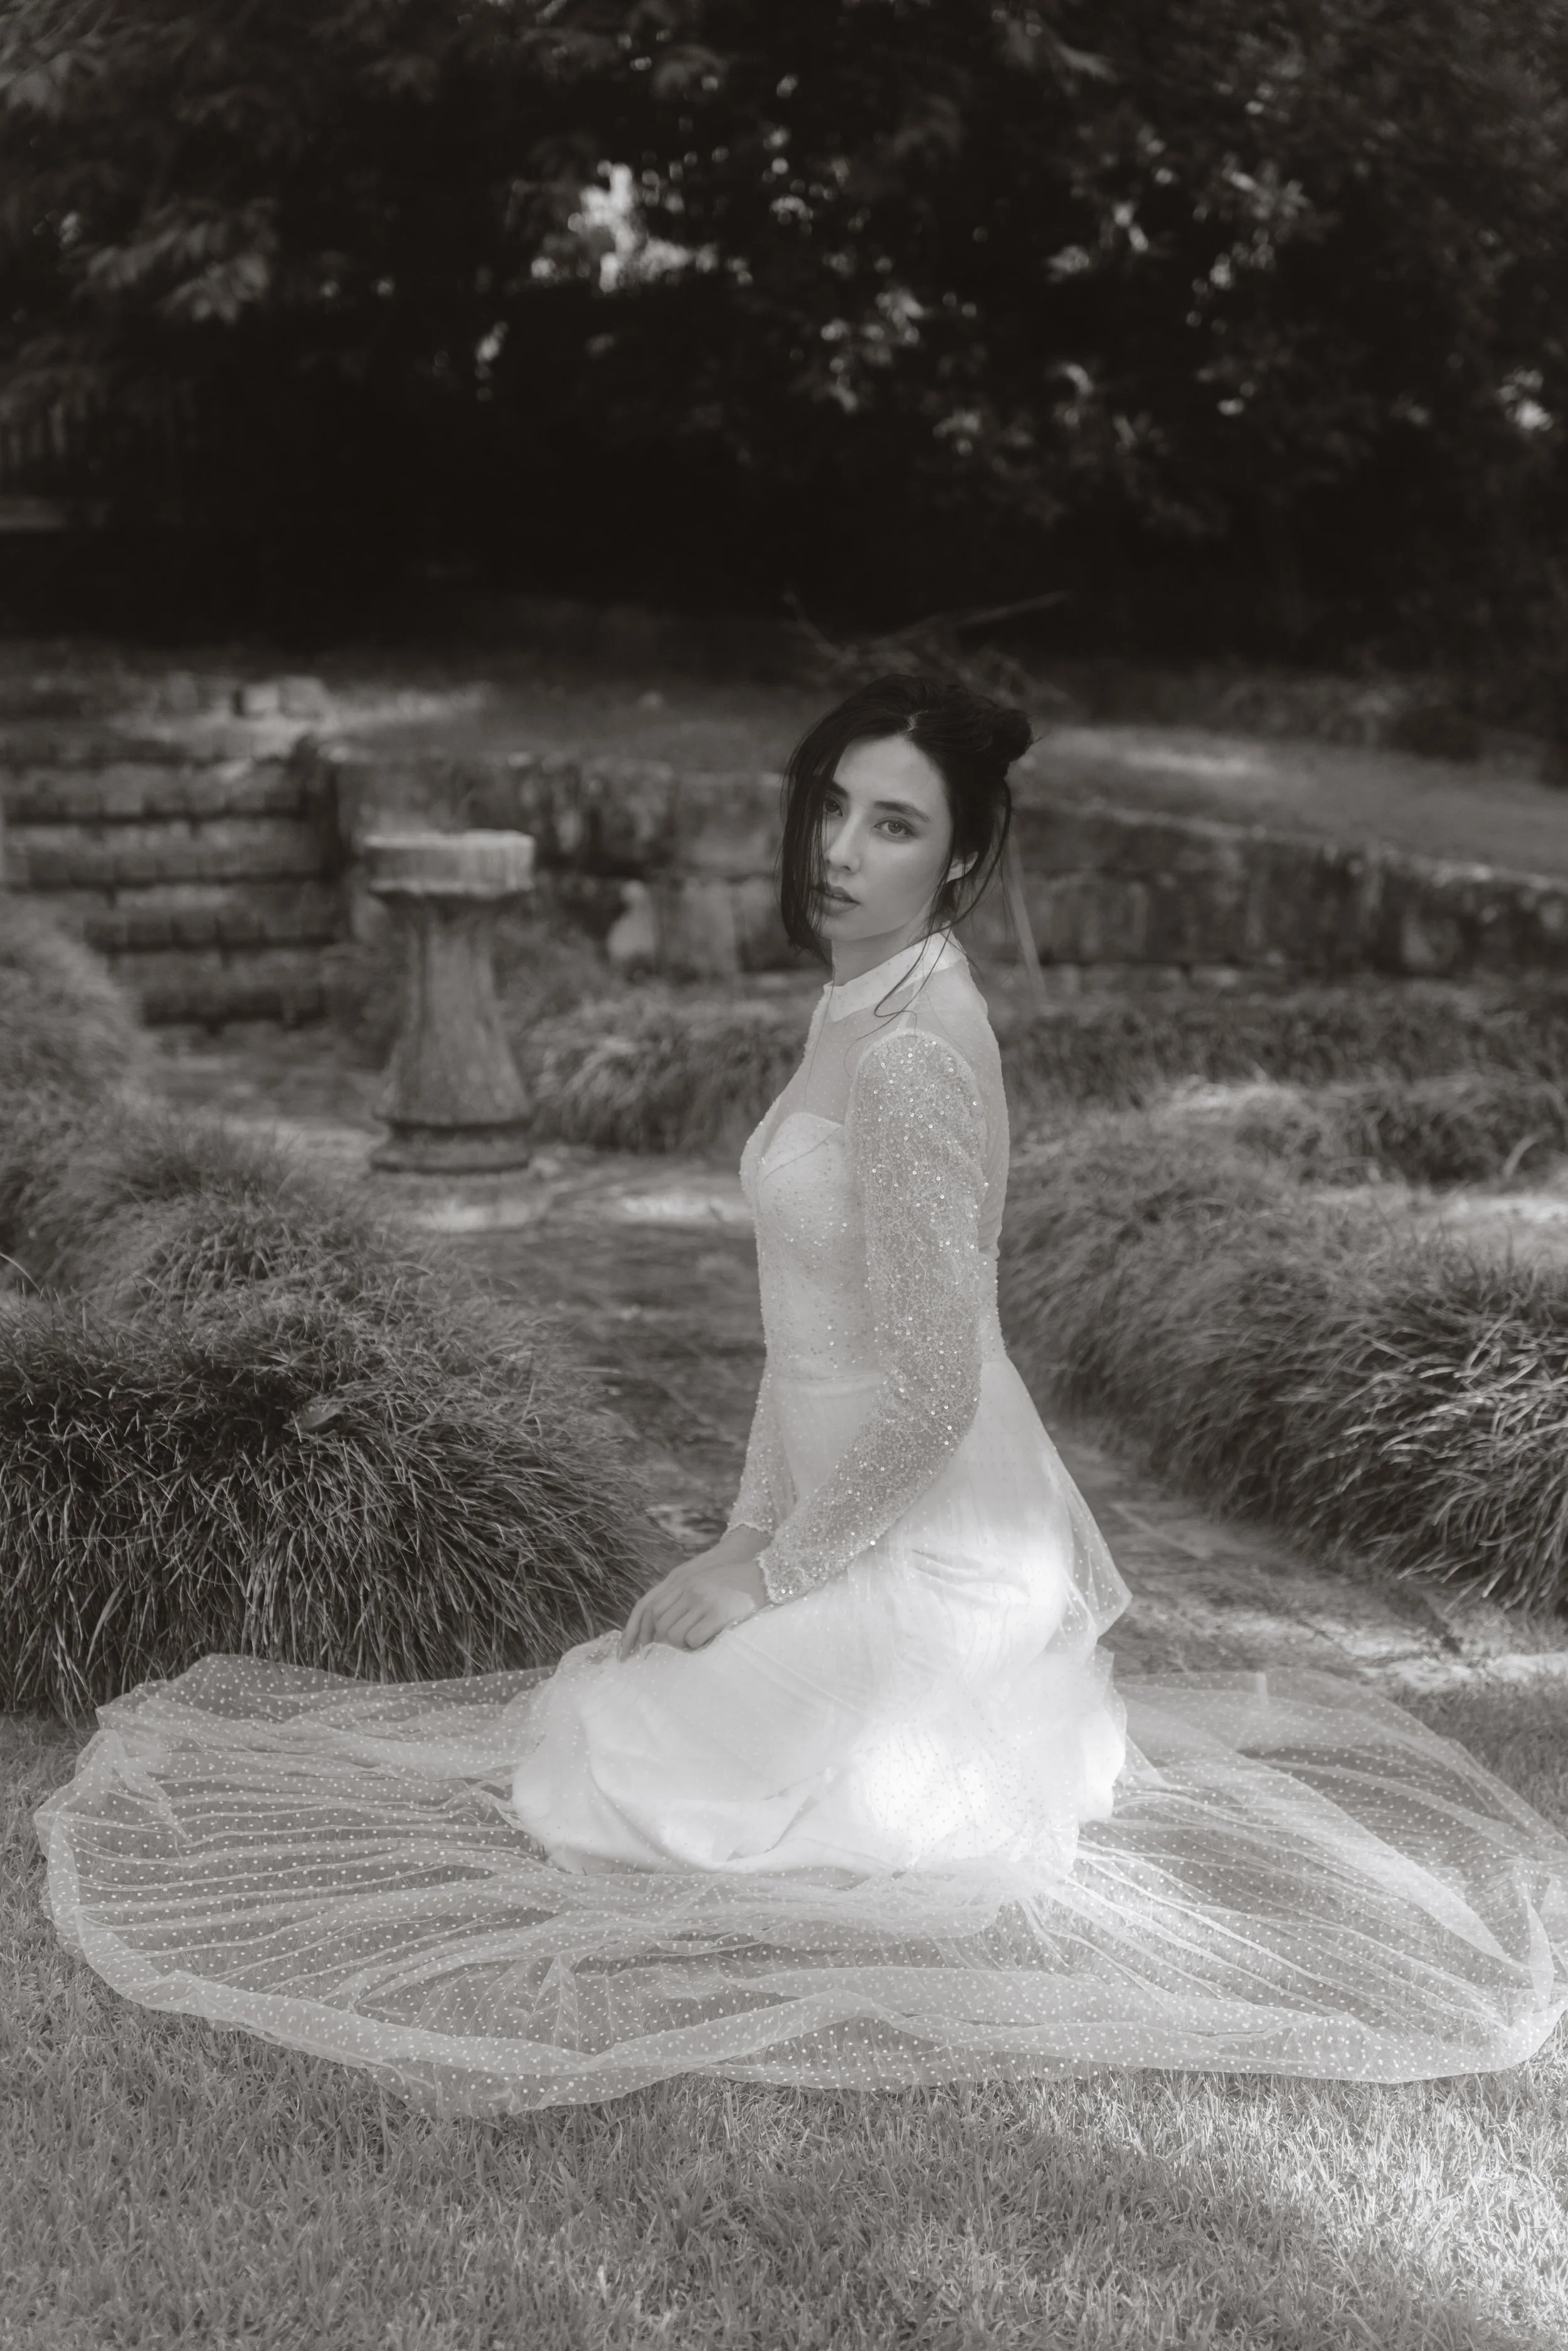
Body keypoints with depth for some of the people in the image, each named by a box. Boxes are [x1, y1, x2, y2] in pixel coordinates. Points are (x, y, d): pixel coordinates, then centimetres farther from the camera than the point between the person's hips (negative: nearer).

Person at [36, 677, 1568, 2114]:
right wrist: (749, 1534, 11)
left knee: (595, 1762, -1)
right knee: (590, 1719, 21)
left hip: (928, 1556, -9)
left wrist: (765, 1573, -13)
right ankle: (1053, 1733, 19)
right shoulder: (862, 1011, 6)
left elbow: (930, 1389, -24)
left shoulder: (914, 1053, -24)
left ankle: (1050, 1760, 3)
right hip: (871, 1528, 9)